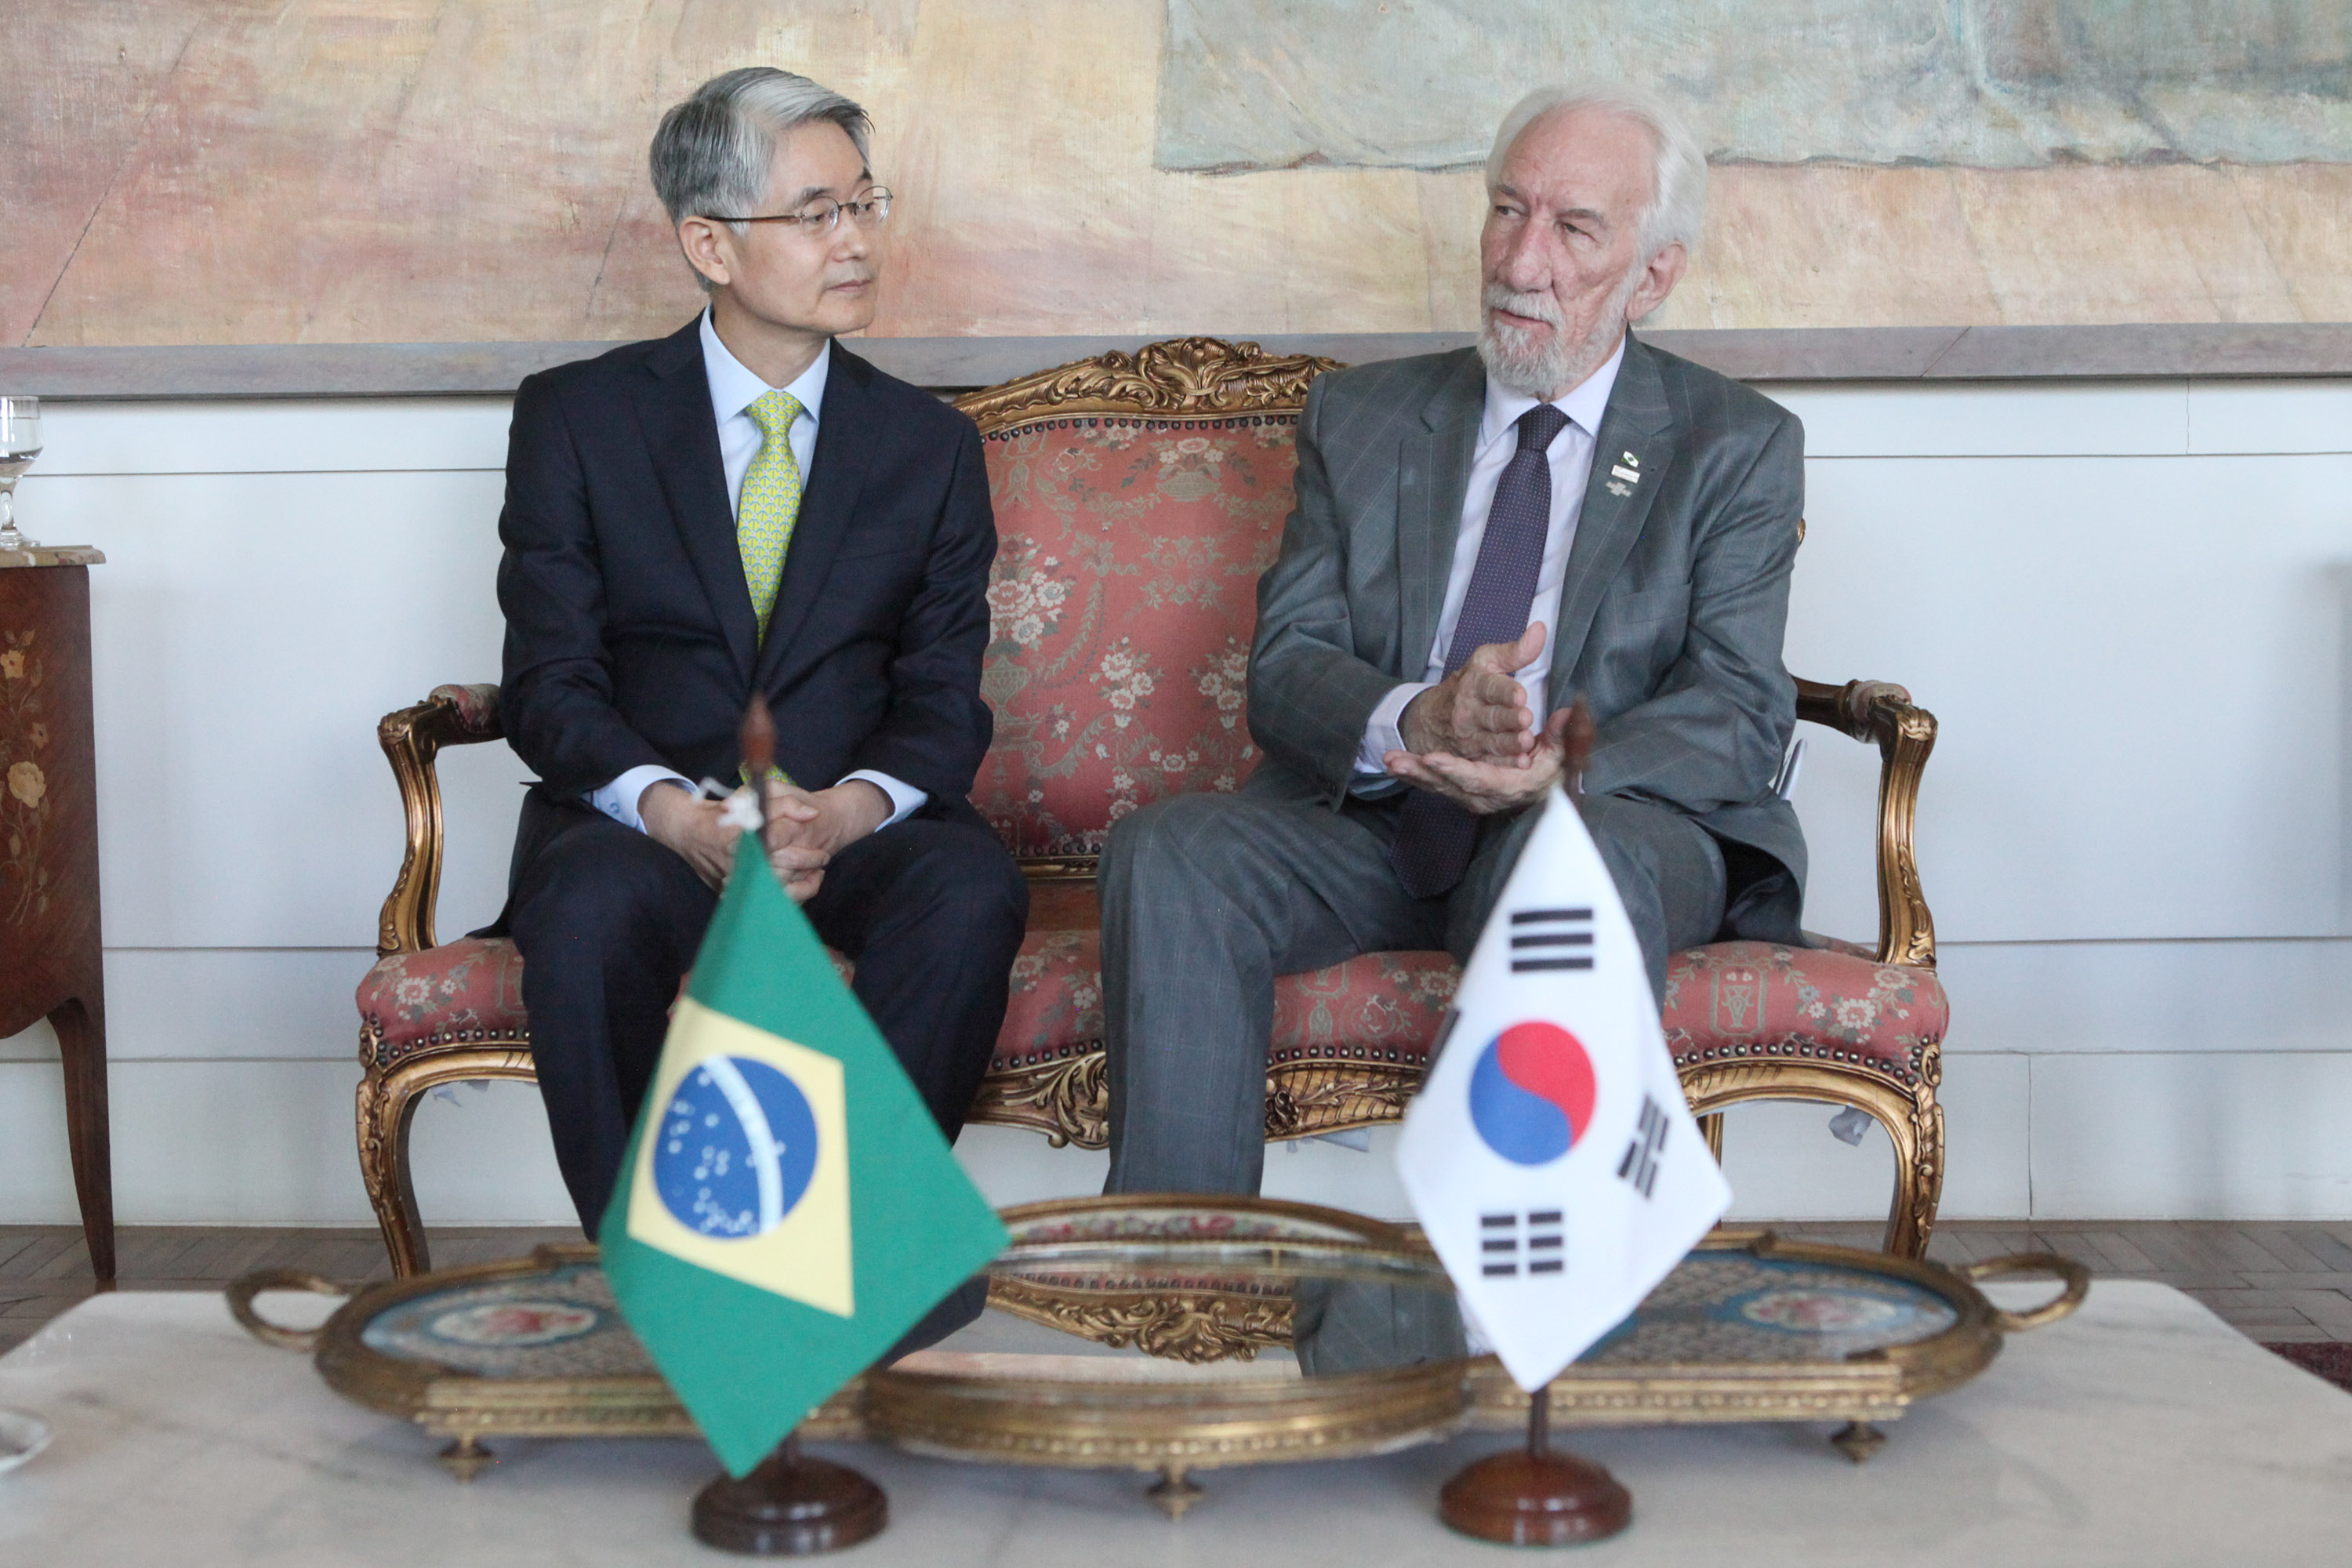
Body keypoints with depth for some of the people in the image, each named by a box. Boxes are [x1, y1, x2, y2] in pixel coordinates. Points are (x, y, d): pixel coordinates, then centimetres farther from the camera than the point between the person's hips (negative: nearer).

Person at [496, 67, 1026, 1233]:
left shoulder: (932, 446, 12)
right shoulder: (576, 417, 7)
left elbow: (943, 695, 5)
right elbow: (550, 680, -1)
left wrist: (853, 808, -19)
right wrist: (674, 812, -22)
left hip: (856, 823, 2)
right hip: (642, 817, -1)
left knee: (973, 888, -32)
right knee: (590, 909, -36)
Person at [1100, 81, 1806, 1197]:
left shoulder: (1738, 448, 8)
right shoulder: (1360, 417, 15)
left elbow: (1741, 708, -3)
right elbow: (1282, 666, 5)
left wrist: (1569, 763, -26)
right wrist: (1410, 721, -20)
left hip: (1620, 818, -2)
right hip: (1373, 816, 3)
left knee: (1573, 853, -38)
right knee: (1167, 851, -26)